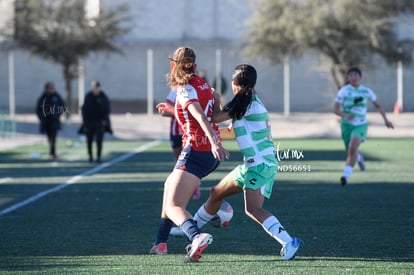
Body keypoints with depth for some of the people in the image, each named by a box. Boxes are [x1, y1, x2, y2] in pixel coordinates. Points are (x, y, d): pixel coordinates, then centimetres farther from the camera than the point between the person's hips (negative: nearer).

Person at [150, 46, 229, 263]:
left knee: (173, 207, -15)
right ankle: (161, 243, 35)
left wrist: (214, 142, -39)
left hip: (195, 151, -9)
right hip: (210, 154, 9)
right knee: (170, 185, 30)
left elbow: (201, 117, -27)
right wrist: (172, 109, 36)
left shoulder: (185, 89, -11)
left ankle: (197, 237, -44)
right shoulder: (202, 84, 13)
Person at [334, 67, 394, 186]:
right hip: (347, 124, 1)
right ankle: (359, 157, 51)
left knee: (353, 148, -24)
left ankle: (346, 175, -28)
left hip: (361, 125, -1)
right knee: (350, 152, 12)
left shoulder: (366, 91, -2)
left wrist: (386, 119, 16)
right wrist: (345, 115, -29)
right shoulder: (343, 91, -7)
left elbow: (377, 105, 14)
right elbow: (335, 109, -9)